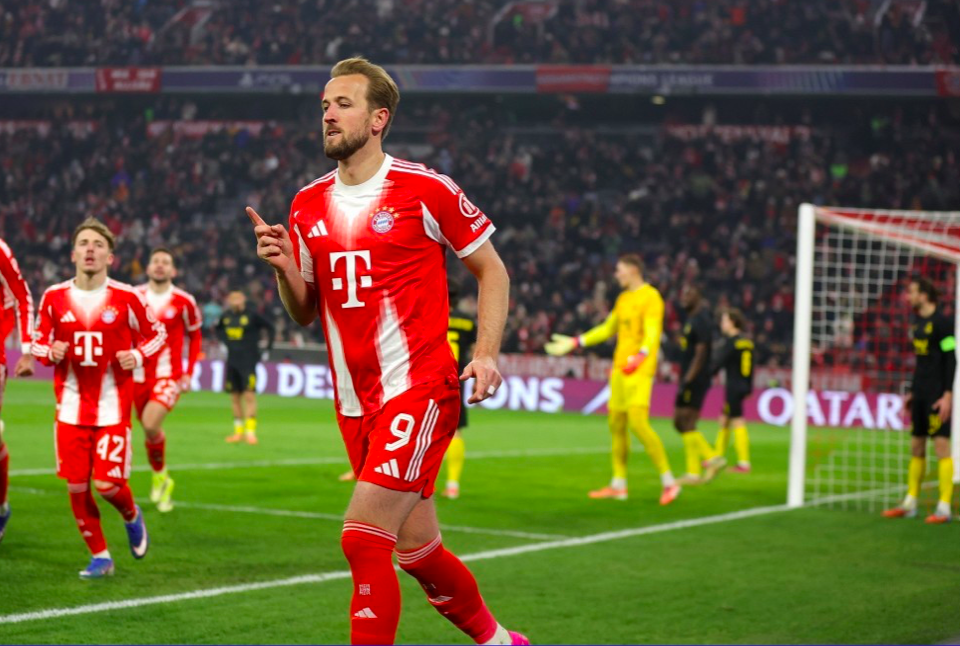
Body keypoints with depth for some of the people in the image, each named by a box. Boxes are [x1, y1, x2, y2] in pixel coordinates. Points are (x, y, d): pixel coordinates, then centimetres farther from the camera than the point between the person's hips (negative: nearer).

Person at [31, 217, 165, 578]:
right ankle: (100, 556, 18)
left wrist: (138, 355, -11)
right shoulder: (54, 298, 1)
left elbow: (157, 334, 8)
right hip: (71, 408, 3)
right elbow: (39, 340, 13)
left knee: (107, 485, -10)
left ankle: (131, 516, 26)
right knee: (76, 485, 1)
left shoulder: (126, 298, -5)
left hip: (113, 408, -2)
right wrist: (49, 353, -9)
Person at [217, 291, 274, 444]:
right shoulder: (226, 316, 6)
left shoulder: (251, 315, -8)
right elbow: (219, 330, 28)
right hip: (232, 361, 5)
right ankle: (238, 431, 18)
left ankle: (250, 431, -12)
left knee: (249, 395, -12)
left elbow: (270, 328, 0)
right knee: (235, 397, 9)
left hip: (248, 361, -5)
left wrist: (267, 349, -2)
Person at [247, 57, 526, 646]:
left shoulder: (425, 190, -6)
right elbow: (306, 312, 17)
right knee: (418, 551, 13)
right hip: (356, 403, 6)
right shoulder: (308, 206, 10)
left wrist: (487, 353, -10)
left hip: (420, 387, -6)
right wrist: (283, 266, -4)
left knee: (363, 538, -17)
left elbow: (492, 269, 2)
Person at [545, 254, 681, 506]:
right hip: (619, 369, 9)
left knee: (638, 423, -18)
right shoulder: (623, 298, 18)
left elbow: (652, 332, -20)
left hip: (639, 371, -9)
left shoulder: (650, 297, -9)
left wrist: (640, 356, -37)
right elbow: (608, 328, 29)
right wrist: (574, 343, 29)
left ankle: (668, 481, -12)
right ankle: (618, 485, 15)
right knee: (616, 424, 8)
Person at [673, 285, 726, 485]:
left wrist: (687, 381, -22)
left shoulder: (701, 321, -13)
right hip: (688, 380, 10)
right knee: (680, 423, 10)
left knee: (686, 422, -9)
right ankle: (713, 458, 13)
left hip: (695, 380, -10)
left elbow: (700, 354, -19)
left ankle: (693, 473, -5)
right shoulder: (690, 320, 18)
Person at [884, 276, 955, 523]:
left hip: (937, 395, -8)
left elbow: (951, 359, -13)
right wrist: (912, 392, 22)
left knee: (941, 445, -8)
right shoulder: (918, 322, 15)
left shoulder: (942, 322, -10)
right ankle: (909, 504, 16)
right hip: (921, 395, 8)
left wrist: (947, 394, -17)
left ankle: (944, 508, -7)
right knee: (916, 447, 10)